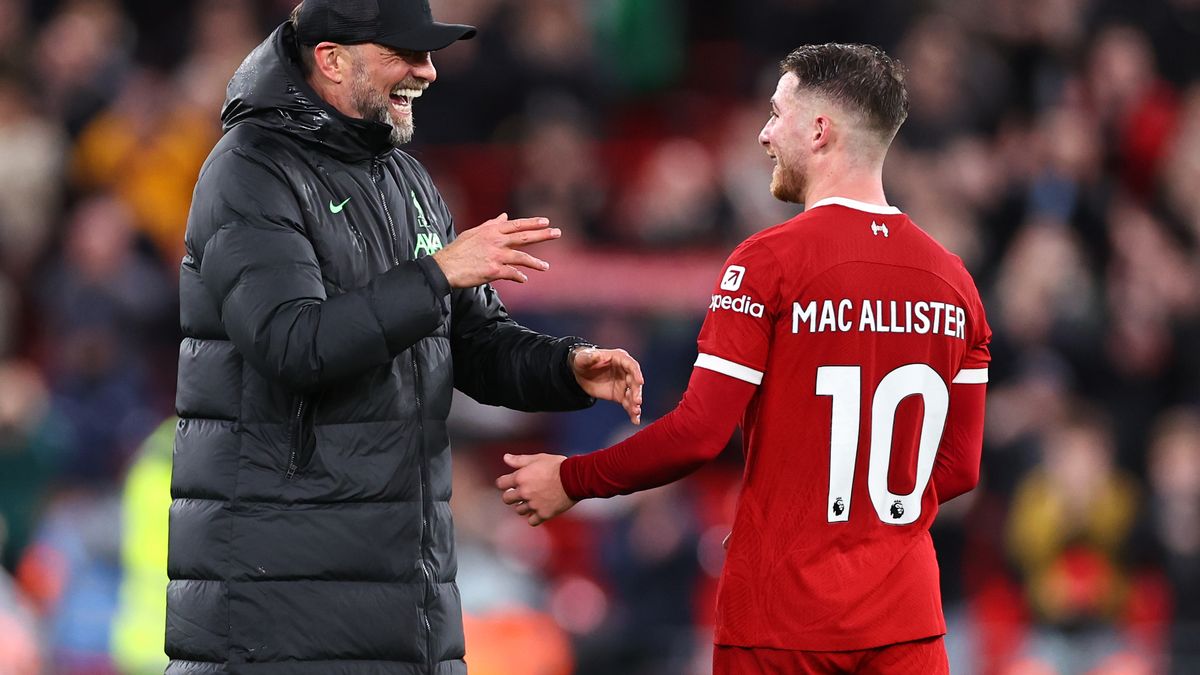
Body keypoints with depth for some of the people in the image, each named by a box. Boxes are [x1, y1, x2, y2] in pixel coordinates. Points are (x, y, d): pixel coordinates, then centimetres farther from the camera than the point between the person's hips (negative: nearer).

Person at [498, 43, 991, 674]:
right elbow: (959, 467, 9)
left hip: (784, 618, -4)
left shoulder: (771, 260, -10)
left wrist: (571, 481, 0)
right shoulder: (952, 278, 5)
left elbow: (698, 433, -13)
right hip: (906, 617, 4)